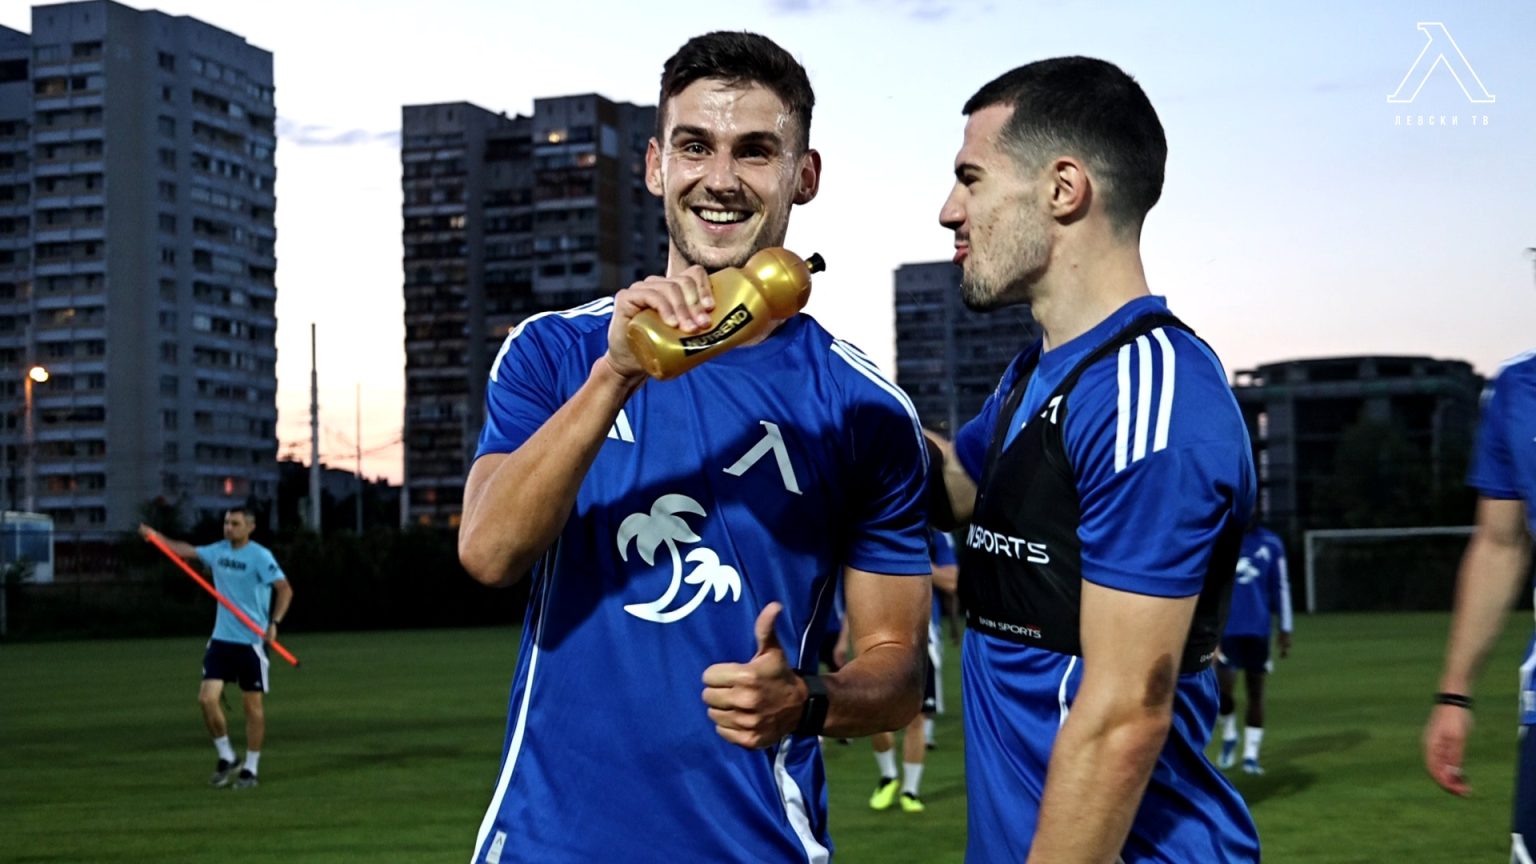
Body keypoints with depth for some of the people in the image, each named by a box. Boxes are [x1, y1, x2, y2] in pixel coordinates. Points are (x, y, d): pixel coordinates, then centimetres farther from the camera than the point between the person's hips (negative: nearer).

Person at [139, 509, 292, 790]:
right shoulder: (218, 551, 8)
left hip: (251, 642, -5)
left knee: (253, 705, 1)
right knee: (207, 698, -6)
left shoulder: (260, 556, -11)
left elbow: (285, 589, -17)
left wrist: (274, 623, -28)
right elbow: (187, 550, 24)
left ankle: (251, 769, 13)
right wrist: (156, 537, 16)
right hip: (221, 639, 5)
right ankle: (227, 758, 12)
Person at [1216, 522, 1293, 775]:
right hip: (1225, 628, -1)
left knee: (1256, 691, 4)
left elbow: (1281, 588, 10)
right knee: (1224, 689, -11)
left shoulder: (1271, 544, 5)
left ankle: (1251, 753, 12)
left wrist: (1285, 630, 8)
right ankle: (1229, 737, 15)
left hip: (1258, 629, 2)